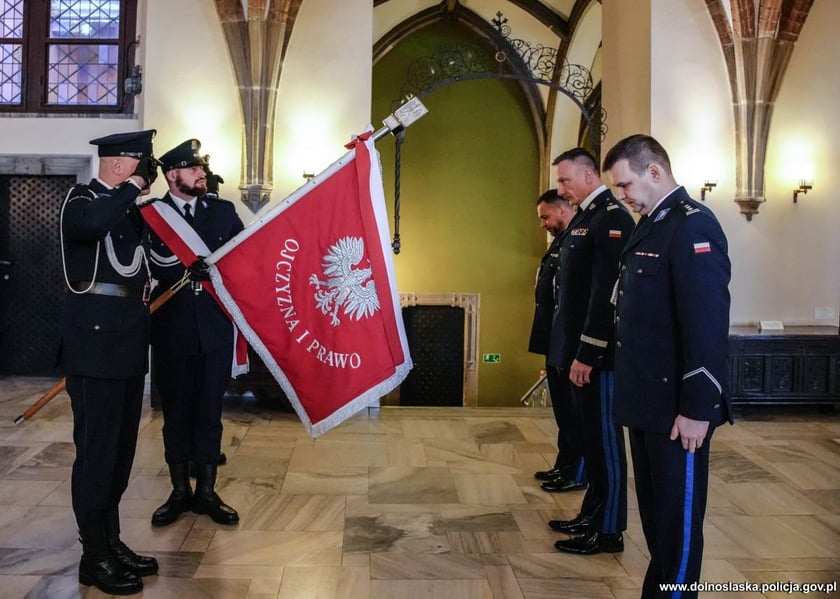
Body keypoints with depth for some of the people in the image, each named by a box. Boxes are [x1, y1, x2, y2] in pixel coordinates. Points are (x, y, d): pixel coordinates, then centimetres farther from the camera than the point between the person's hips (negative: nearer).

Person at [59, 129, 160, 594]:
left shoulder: (129, 208, 17)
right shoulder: (81, 200, -6)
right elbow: (91, 224, -32)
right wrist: (132, 188, -19)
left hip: (128, 343, 9)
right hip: (96, 342, -8)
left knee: (121, 447, 14)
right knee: (97, 447, -3)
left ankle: (110, 541, 27)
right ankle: (94, 557, 8)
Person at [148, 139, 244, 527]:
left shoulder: (223, 211, 7)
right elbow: (160, 268, -12)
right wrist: (206, 268, -17)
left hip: (215, 328, 1)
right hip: (172, 330, -1)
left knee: (209, 411, 8)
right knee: (176, 412, 10)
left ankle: (206, 492, 21)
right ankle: (180, 491, 24)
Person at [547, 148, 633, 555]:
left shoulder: (612, 219, -14)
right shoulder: (583, 218, 15)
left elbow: (607, 292, -21)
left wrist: (587, 353, -21)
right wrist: (571, 351, 16)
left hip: (597, 353, -9)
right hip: (579, 351, 9)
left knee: (604, 438, 1)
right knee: (589, 436, 17)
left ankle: (609, 530, 13)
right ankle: (592, 514, 30)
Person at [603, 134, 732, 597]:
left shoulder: (692, 225, -15)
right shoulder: (649, 225, 13)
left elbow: (707, 324, -21)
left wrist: (697, 407, -21)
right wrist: (631, 388, 14)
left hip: (676, 407, -9)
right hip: (648, 400, 9)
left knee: (678, 517, 5)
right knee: (654, 512, 19)